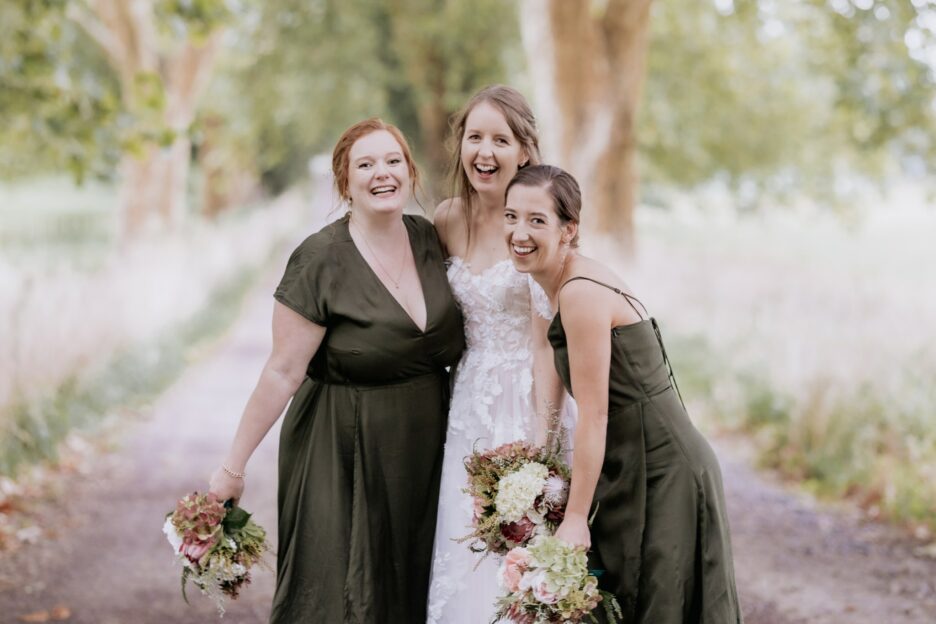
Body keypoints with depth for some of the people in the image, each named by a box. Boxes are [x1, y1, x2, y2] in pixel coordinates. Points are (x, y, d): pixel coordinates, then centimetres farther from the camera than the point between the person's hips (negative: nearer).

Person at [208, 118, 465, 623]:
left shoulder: (428, 239, 2)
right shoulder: (321, 260, -15)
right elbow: (284, 372, -14)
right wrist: (234, 465, -14)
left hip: (421, 452, 6)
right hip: (342, 454, -5)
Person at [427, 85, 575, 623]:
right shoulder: (448, 220, 4)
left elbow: (547, 343, -14)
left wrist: (541, 441, -17)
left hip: (523, 404, -5)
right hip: (467, 407, 5)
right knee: (463, 553, 9)